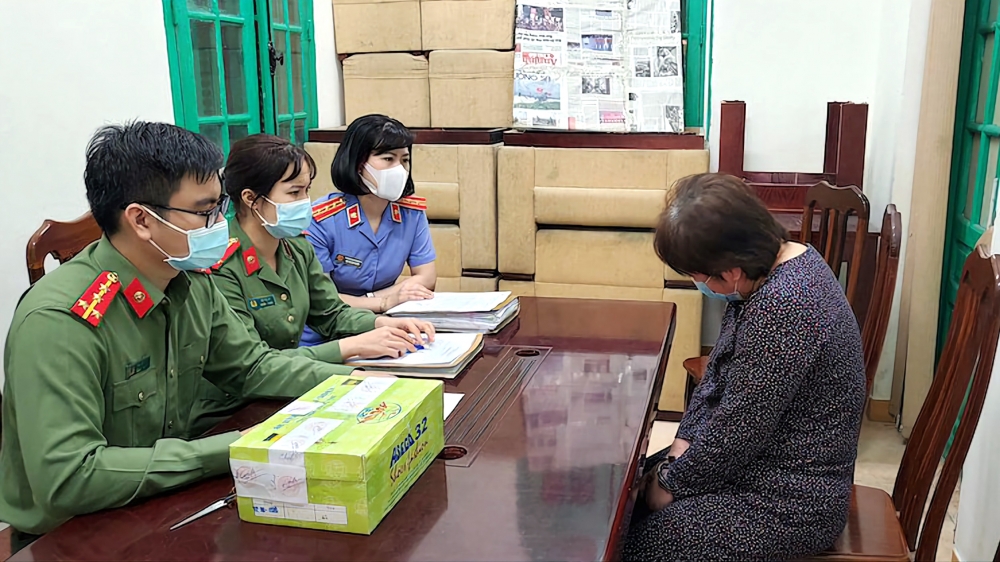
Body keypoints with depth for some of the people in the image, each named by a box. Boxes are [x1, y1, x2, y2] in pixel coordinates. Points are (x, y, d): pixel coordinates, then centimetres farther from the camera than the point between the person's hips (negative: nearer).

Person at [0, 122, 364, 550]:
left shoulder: (192, 283, -3)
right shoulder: (59, 321, -26)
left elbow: (251, 366, 10)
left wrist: (350, 383, -4)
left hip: (164, 505, 7)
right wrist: (227, 450, -28)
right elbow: (65, 480, -31)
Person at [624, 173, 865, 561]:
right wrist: (684, 444, 0)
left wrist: (672, 482, -10)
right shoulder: (774, 263, 0)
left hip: (792, 504, -9)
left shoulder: (782, 309, -31)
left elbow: (737, 429, -25)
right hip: (759, 461, 10)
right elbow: (720, 370, 9)